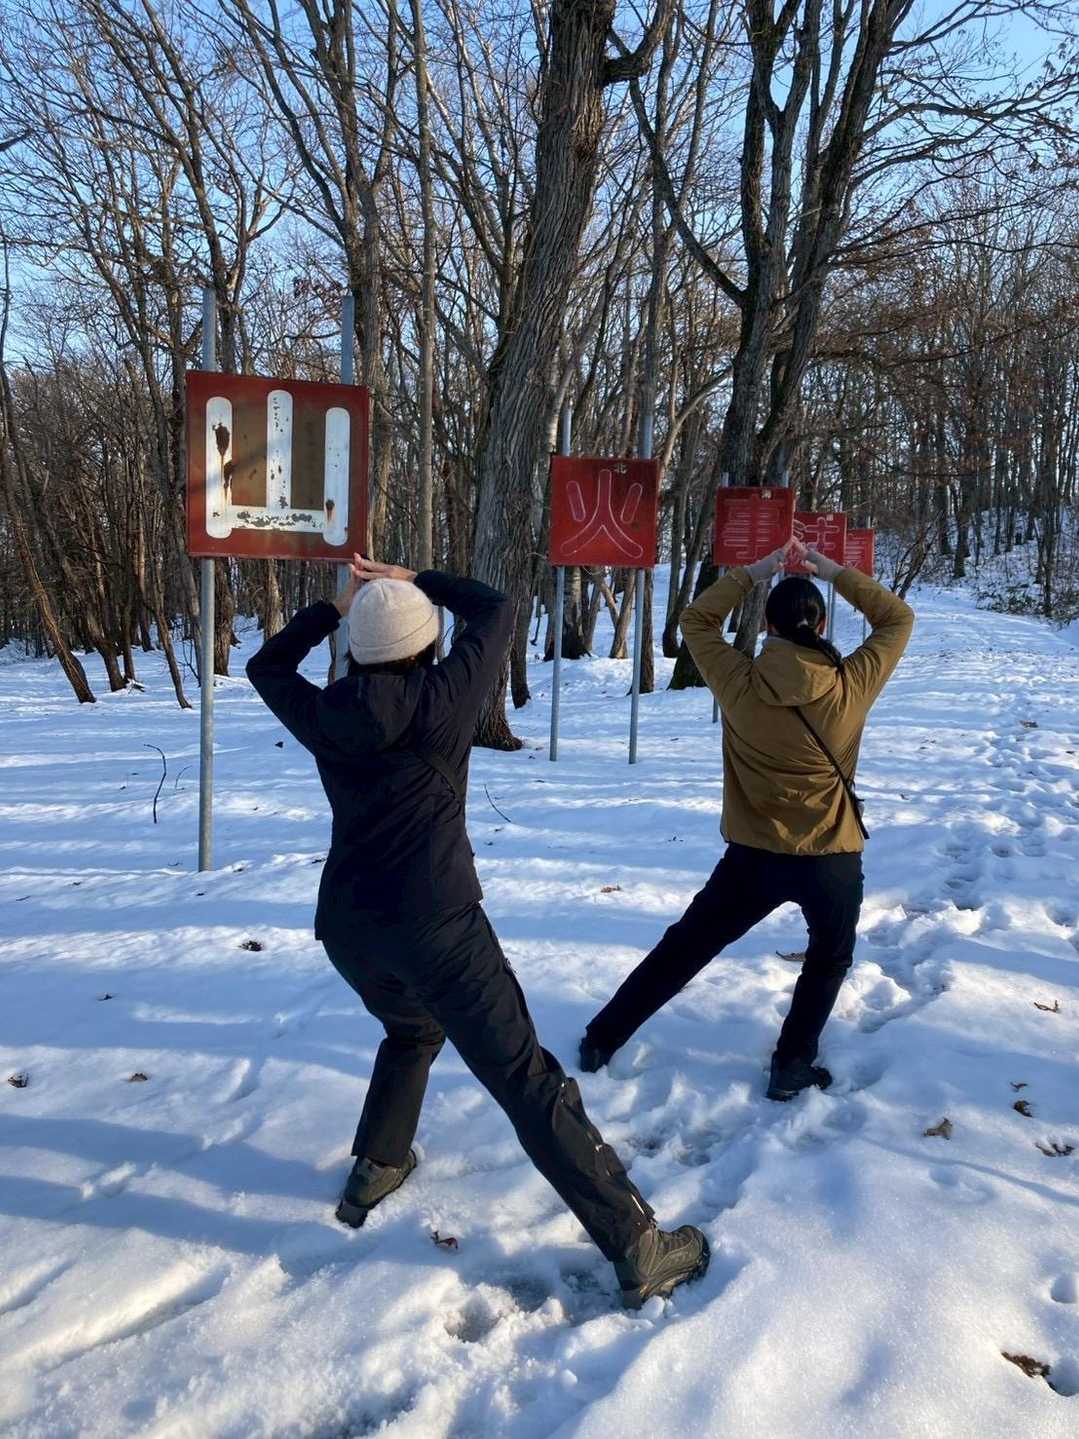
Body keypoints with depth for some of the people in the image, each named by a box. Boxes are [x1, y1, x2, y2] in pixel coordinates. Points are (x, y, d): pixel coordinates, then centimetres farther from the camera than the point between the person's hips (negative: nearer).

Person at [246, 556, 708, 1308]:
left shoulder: (326, 717, 2)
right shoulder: (440, 701, -9)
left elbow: (266, 666, 23)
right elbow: (497, 610, 5)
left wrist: (335, 606, 22)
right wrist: (415, 580, 12)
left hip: (347, 927, 6)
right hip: (435, 925, -5)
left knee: (412, 1030, 35)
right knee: (528, 1083, -3)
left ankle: (375, 1169, 37)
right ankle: (638, 1247, 1)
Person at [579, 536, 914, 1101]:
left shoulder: (740, 685, -13)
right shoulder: (852, 687, -13)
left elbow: (697, 619, 4)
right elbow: (898, 619, 3)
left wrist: (754, 572, 4)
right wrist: (836, 573, 3)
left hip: (753, 855, 1)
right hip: (832, 860, 0)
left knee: (682, 949, 16)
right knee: (829, 959, 28)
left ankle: (602, 1039, 24)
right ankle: (792, 1066, 25)